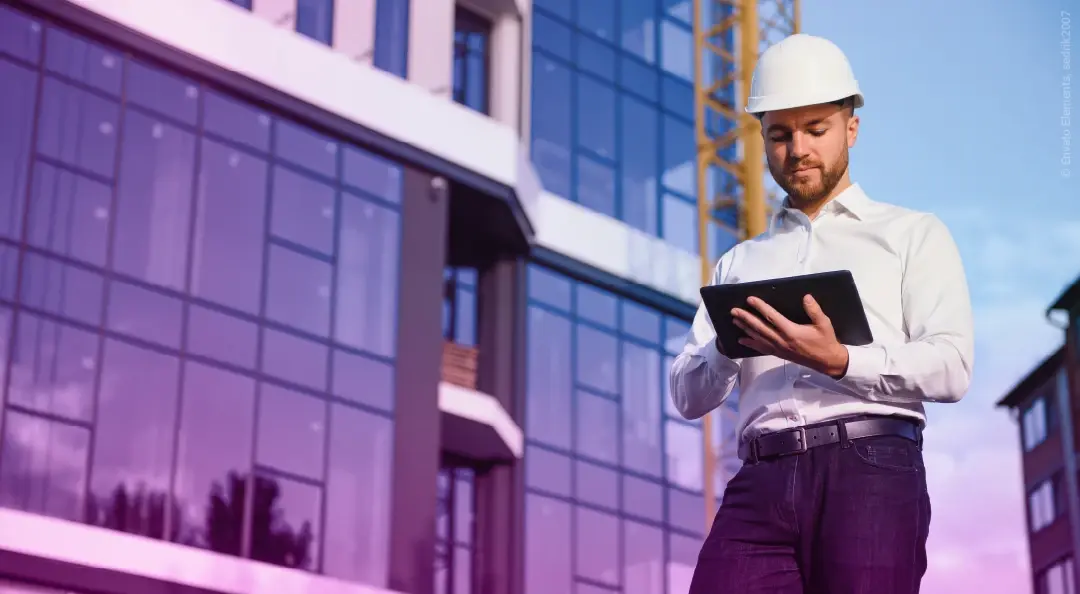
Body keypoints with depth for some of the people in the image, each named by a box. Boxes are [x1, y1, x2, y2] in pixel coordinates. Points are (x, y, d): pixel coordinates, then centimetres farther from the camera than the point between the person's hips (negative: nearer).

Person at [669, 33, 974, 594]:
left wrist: (839, 361, -14)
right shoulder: (740, 263, 26)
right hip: (761, 483, 3)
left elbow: (951, 367, 1)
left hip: (870, 470, -2)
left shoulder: (913, 235, 16)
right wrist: (730, 344, -4)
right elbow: (688, 396, 17)